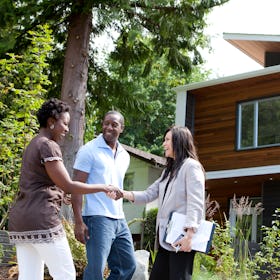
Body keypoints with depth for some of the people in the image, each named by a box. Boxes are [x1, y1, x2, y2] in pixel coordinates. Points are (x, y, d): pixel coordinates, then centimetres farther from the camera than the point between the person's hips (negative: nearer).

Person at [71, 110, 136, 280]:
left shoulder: (124, 156, 15)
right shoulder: (89, 150, -5)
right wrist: (79, 222, -16)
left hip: (120, 220, 7)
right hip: (98, 219, -7)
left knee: (128, 266, 10)